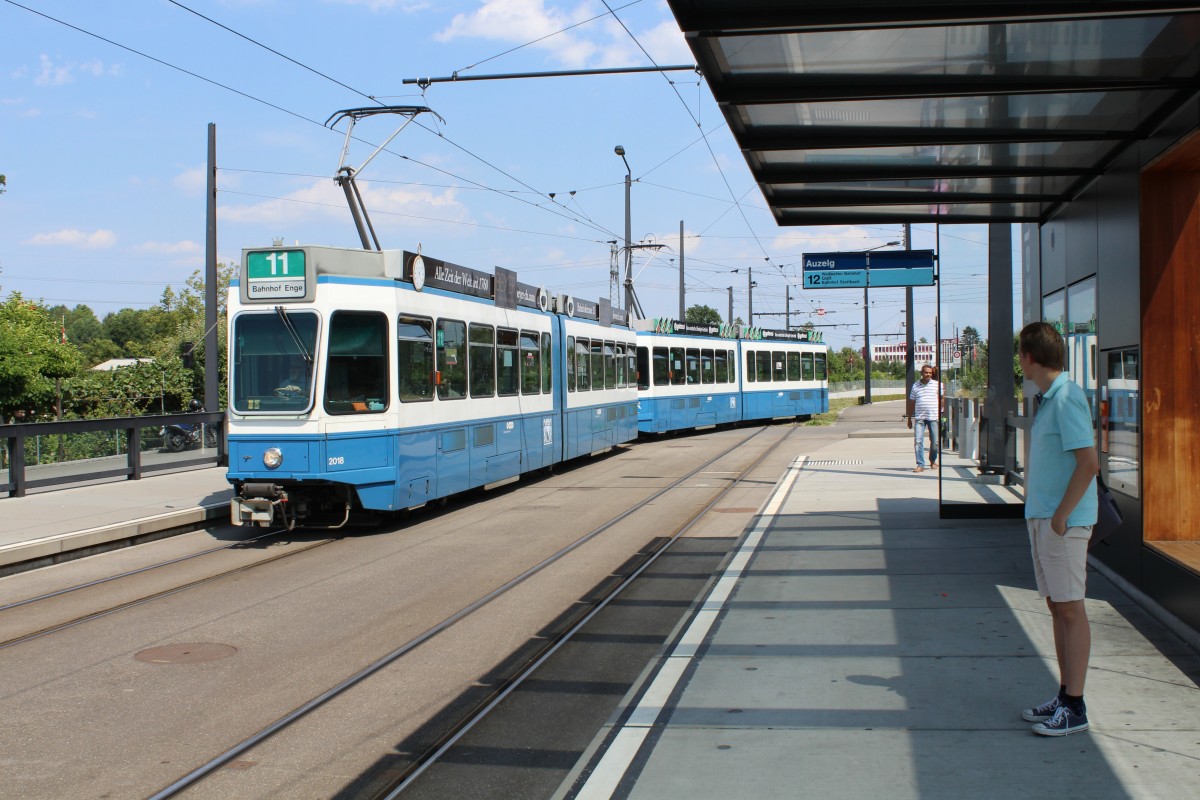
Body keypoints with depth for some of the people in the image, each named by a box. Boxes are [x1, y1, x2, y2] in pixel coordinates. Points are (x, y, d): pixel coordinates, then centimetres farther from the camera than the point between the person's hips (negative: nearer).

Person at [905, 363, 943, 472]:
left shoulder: (937, 384, 5)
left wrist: (939, 414, -1)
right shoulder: (915, 386, 8)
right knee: (918, 441, -10)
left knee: (935, 442, 6)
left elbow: (940, 400, 9)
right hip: (919, 418, 0)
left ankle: (933, 460, 30)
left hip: (933, 417, 0)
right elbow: (911, 403, 13)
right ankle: (920, 465, -8)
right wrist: (909, 419, 13)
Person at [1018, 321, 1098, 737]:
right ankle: (1063, 696, 22)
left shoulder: (1067, 398, -16)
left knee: (1071, 610, -3)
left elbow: (1088, 462, -20)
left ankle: (1075, 707, 4)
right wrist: (1037, 513, 15)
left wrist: (1060, 516, -17)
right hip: (1041, 518, 9)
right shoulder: (1048, 399, 13)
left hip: (1063, 522, -9)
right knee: (1057, 608, 13)